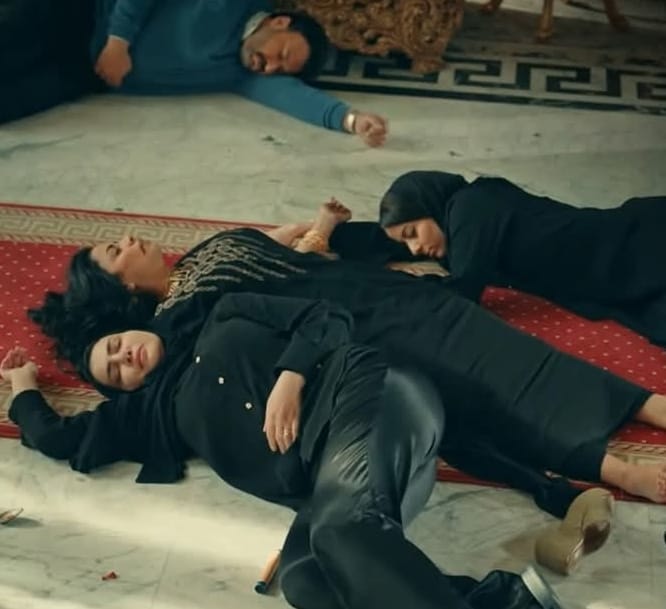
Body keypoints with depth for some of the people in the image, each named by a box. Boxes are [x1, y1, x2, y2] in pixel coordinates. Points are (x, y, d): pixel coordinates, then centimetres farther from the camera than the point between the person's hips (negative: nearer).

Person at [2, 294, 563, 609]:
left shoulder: (225, 319, 26)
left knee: (343, 525, -37)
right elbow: (59, 437, 36)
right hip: (324, 467, 4)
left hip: (363, 393, -4)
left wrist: (290, 377, -1)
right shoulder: (154, 408, 33)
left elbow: (326, 317, 15)